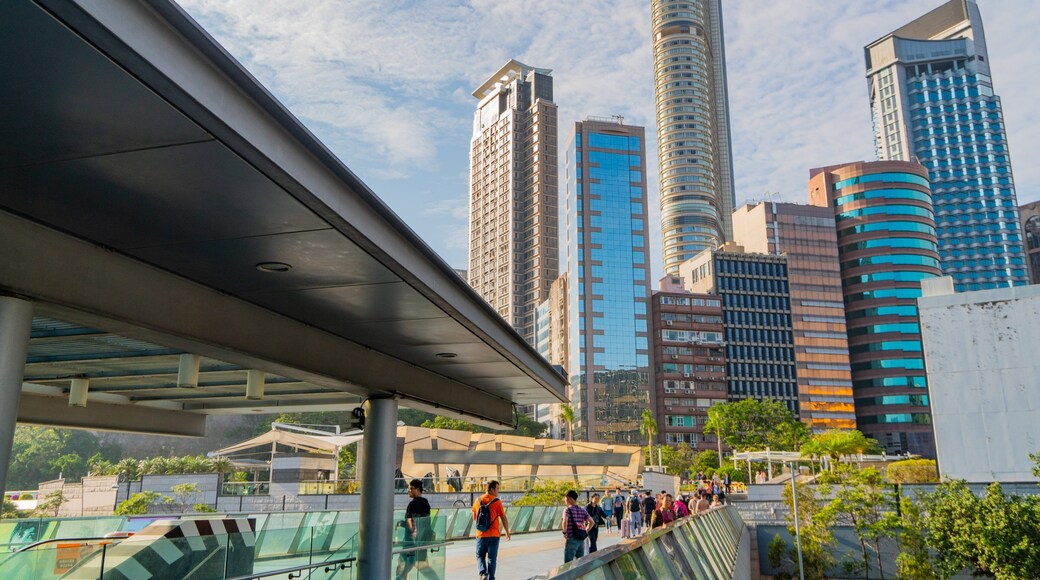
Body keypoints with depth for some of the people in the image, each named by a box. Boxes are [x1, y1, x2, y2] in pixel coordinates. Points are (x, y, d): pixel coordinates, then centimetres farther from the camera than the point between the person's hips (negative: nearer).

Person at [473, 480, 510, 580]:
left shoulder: (478, 501, 2)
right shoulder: (497, 502, -9)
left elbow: (474, 518, 12)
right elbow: (504, 519, -7)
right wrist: (507, 533, 5)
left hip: (481, 534, 2)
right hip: (494, 534, -2)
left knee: (480, 556, 14)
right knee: (492, 558, 8)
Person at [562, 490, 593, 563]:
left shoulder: (568, 510, -9)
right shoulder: (582, 510, 10)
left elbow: (564, 522, -26)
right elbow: (591, 522, 6)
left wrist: (564, 532, -12)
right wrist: (585, 532, 10)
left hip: (572, 539, -6)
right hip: (581, 539, 6)